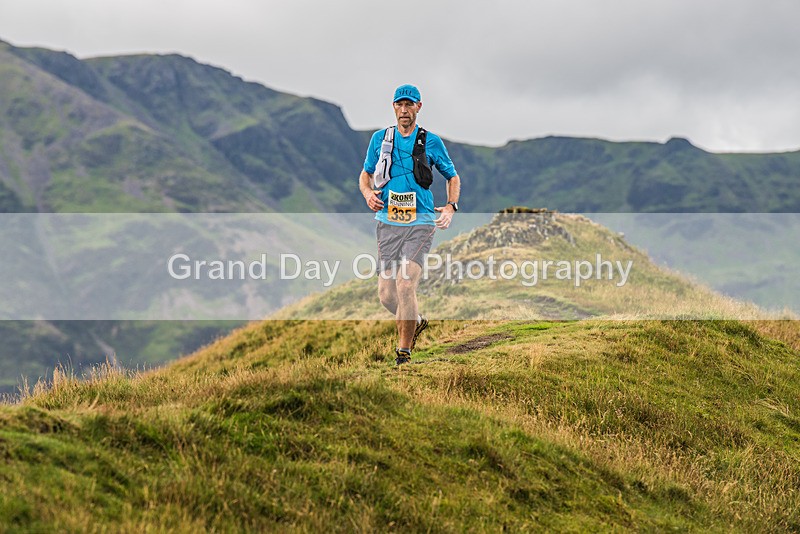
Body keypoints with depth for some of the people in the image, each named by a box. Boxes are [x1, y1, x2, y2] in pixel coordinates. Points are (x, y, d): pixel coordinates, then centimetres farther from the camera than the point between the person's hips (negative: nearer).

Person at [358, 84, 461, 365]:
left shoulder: (431, 141, 4)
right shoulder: (380, 139, 9)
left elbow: (453, 177, 14)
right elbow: (365, 174, 19)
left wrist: (451, 207, -3)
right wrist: (368, 193, -4)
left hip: (420, 224, -3)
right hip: (388, 223, 3)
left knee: (405, 285, -18)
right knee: (386, 294, 1)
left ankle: (404, 351, -4)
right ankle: (416, 322, 33)